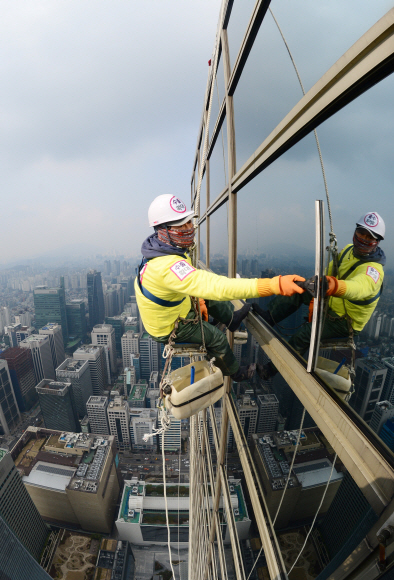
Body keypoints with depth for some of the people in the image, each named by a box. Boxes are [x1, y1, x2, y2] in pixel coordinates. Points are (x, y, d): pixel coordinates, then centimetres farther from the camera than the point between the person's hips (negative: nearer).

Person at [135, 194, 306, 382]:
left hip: (168, 307, 8)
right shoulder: (167, 266, -43)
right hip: (169, 327, -8)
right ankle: (235, 373, 35)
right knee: (216, 338, 7)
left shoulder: (166, 247, -9)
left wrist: (199, 299, 3)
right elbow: (216, 286, -53)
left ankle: (232, 319, 40)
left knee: (210, 298, 14)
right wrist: (276, 284, -55)